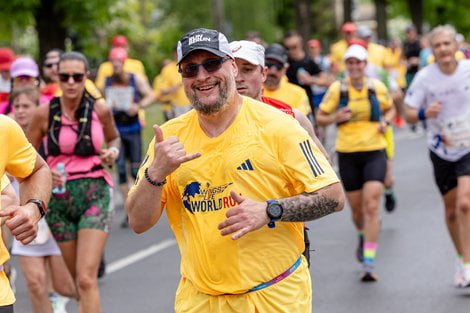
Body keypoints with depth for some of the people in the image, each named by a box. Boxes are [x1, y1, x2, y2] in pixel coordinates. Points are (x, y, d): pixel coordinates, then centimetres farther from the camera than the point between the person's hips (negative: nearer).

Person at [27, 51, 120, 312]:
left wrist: (113, 152, -3)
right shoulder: (45, 114, -4)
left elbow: (114, 138, 19)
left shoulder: (100, 111, -2)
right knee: (78, 280, 13)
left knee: (86, 279, -15)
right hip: (59, 199, 2)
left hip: (95, 195, -2)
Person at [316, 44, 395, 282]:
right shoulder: (337, 89, -2)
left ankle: (368, 264, -14)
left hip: (374, 152, -1)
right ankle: (363, 237, 45)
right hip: (347, 154, 1)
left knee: (371, 206, -14)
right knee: (357, 209, 9)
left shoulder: (377, 87, 1)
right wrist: (336, 118, -15)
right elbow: (320, 117, 5)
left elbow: (390, 109, 19)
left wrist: (385, 121, -3)